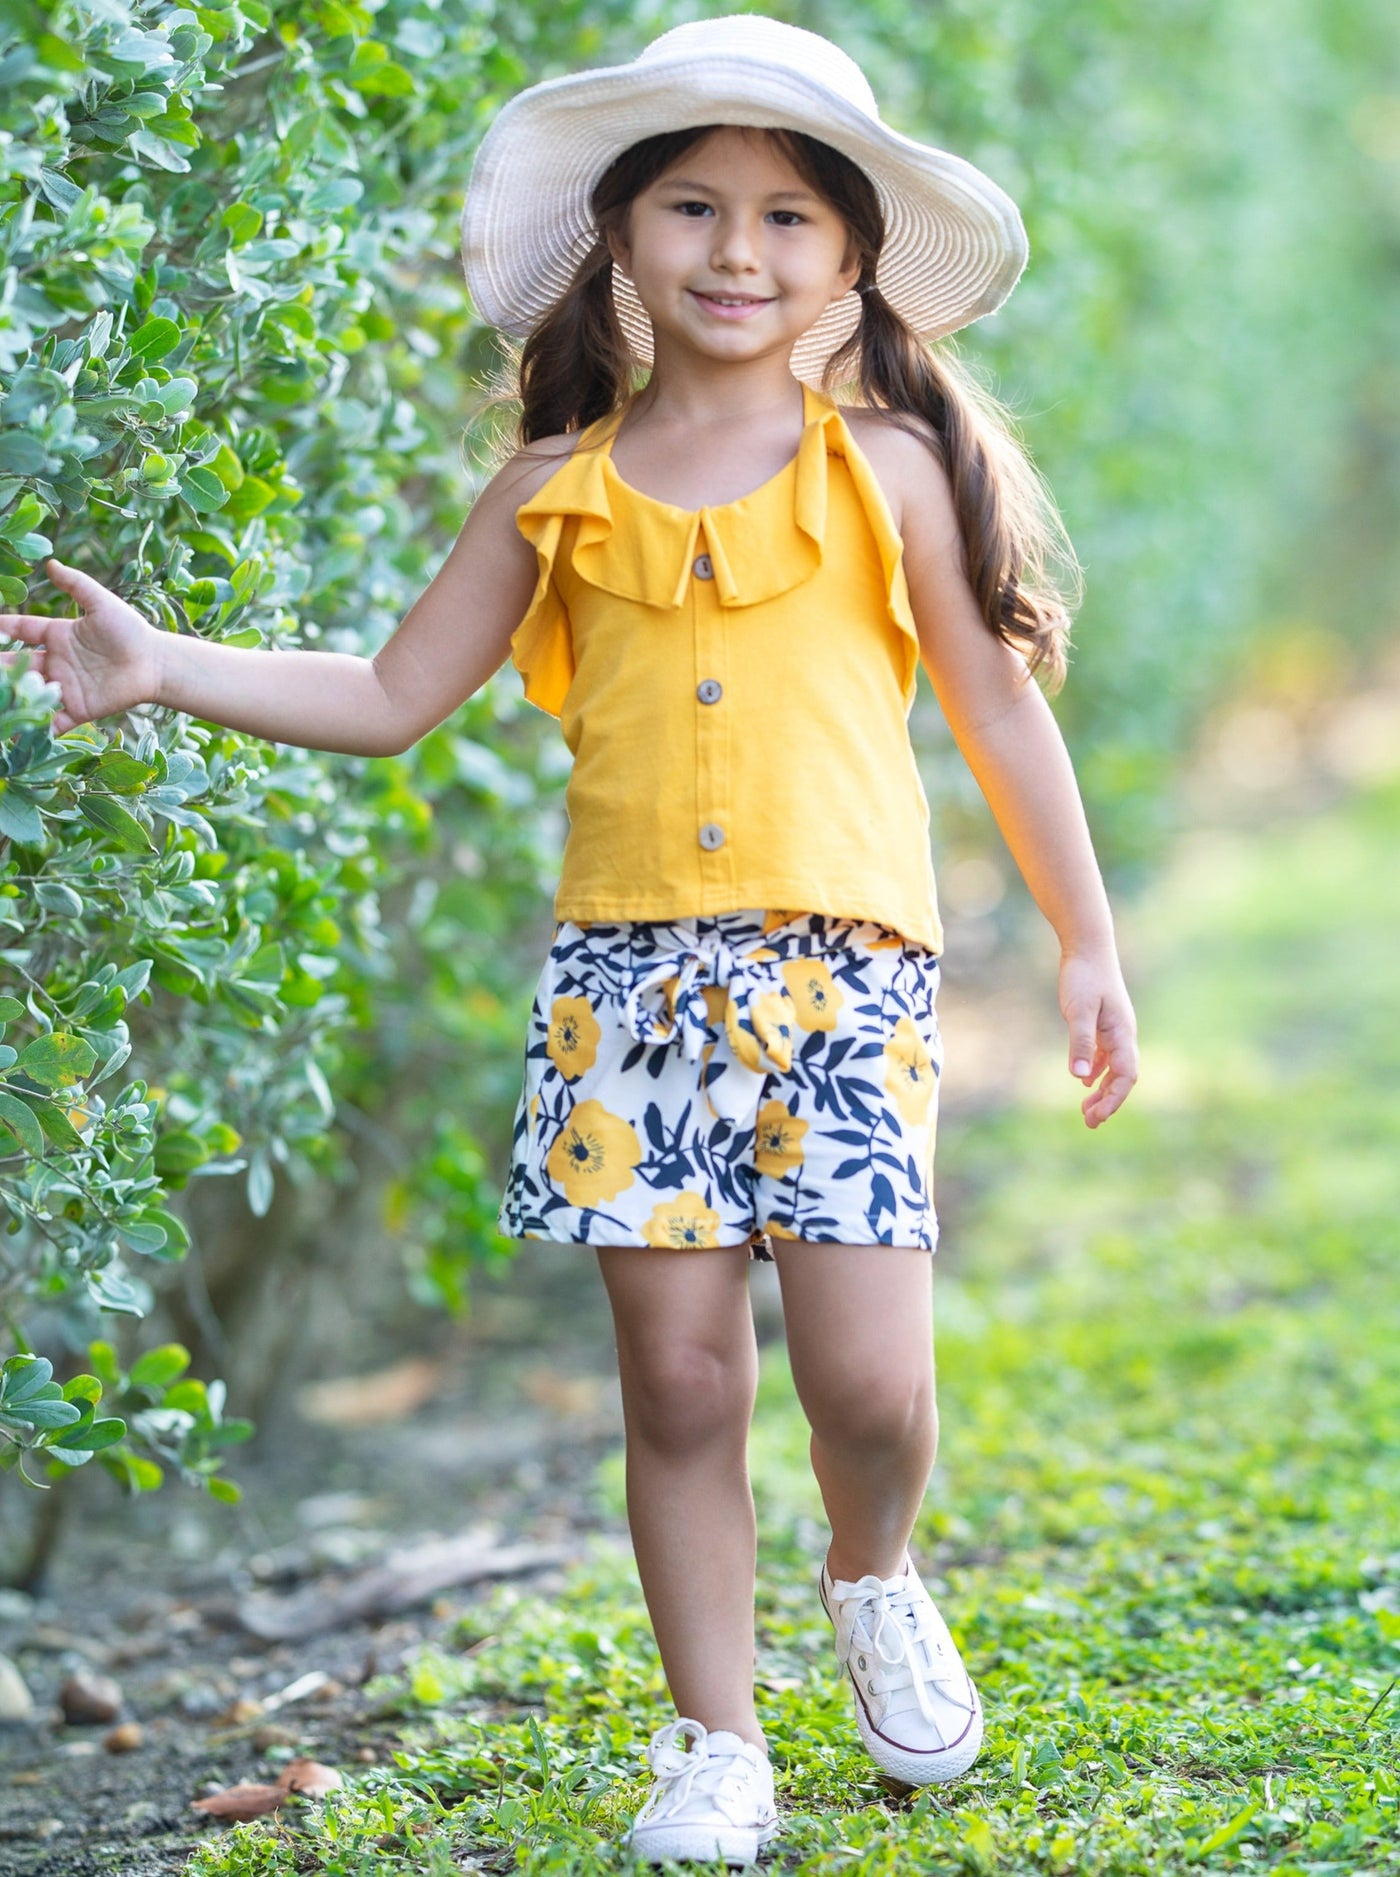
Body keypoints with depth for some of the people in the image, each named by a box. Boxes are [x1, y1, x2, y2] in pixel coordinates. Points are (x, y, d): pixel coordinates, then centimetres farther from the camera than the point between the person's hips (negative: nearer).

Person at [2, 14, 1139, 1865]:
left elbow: (1001, 707, 10)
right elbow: (390, 698, 12)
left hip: (841, 967, -1)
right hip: (628, 966, 2)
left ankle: (875, 1578, 25)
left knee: (868, 1380, -9)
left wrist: (1090, 943, 12)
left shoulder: (890, 466, 4)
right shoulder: (560, 492, 8)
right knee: (677, 1376, 1)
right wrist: (163, 667, 2)